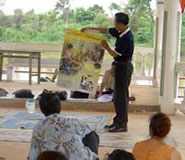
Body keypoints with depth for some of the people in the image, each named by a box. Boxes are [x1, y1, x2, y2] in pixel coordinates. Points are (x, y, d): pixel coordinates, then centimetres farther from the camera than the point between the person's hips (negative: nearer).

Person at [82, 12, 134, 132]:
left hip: (124, 67, -10)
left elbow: (116, 55, -20)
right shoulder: (121, 32, 4)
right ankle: (118, 121, 24)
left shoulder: (127, 38, -23)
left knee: (121, 95, -4)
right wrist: (90, 28, 18)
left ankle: (122, 125, 3)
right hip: (120, 67, 10)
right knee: (118, 95, 15)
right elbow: (106, 30, 16)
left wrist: (106, 47, -9)